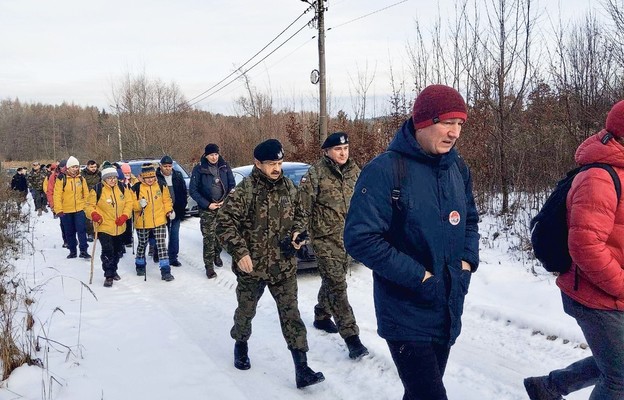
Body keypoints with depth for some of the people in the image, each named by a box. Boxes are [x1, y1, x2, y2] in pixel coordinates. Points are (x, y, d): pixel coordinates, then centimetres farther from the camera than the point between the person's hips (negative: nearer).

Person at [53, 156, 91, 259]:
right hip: (66, 210, -1)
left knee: (82, 230, -7)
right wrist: (58, 210, -12)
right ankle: (72, 251, 22)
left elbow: (86, 194, 10)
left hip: (80, 209, 1)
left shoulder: (81, 179, 4)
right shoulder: (61, 178, -7)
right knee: (69, 232, 10)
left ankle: (83, 250, 0)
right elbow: (57, 195, -9)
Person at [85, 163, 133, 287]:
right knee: (107, 251, -13)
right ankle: (108, 276, -1)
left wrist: (124, 216, -10)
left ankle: (113, 270, 38)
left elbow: (129, 202, 4)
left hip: (119, 227, 5)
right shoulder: (97, 189, -11)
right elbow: (89, 206, -7)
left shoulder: (121, 188, 1)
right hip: (104, 226, -5)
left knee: (116, 250, 18)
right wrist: (94, 214, -27)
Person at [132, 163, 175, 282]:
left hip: (159, 221, 1)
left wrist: (169, 210, -2)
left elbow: (166, 200, 10)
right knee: (142, 245, 16)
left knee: (162, 245, -3)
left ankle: (165, 271, -1)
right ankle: (140, 266, 38)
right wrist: (139, 204, -26)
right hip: (142, 223, -1)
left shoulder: (161, 186, -1)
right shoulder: (136, 188, -10)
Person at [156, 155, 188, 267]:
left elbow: (184, 192, 11)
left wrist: (182, 206, 3)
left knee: (174, 235, 6)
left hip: (176, 210, 3)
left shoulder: (178, 176, 6)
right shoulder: (156, 177, -6)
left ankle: (173, 258, 12)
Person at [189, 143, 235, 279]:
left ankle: (217, 255, 35)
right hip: (207, 210, -3)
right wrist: (207, 204, -13)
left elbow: (232, 185, 5)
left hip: (223, 207, 3)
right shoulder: (199, 169, -8)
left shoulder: (224, 167, 1)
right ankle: (209, 266, 0)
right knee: (209, 238, -6)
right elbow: (193, 190, -6)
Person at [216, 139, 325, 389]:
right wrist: (239, 252, -21)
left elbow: (298, 215, 18)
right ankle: (241, 345, 45)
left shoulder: (288, 187, 1)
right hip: (251, 266, -3)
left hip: (284, 266, 3)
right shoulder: (246, 189, -14)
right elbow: (224, 222, -14)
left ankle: (301, 369, 3)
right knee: (246, 311, 17)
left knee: (291, 314, 0)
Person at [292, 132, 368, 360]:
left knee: (333, 281, 18)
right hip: (325, 238, -6)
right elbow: (303, 206, -12)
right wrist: (298, 229, -20)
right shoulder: (315, 174, -11)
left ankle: (322, 317, 40)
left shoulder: (354, 171, 7)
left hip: (348, 237, 6)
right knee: (337, 285, -8)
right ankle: (351, 336, -7)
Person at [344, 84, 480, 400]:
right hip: (406, 315, -7)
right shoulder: (385, 171, -17)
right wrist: (419, 277, -20)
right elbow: (360, 238, -21)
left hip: (449, 311, 7)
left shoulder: (458, 169, 5)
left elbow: (470, 221, 18)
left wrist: (467, 262, 0)